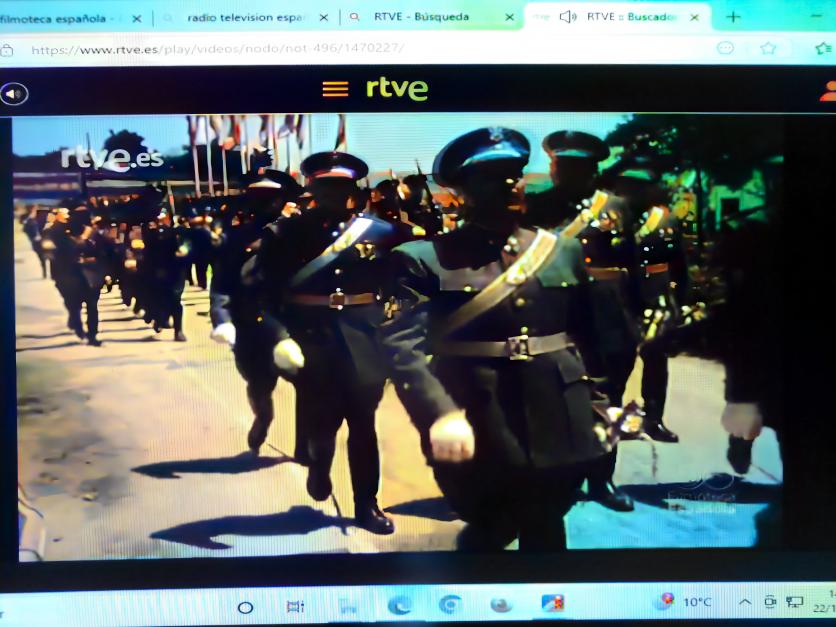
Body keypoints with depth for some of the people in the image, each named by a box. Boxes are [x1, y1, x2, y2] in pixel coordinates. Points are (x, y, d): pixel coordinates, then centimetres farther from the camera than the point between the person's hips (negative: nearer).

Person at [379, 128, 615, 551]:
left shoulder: (564, 251, 9)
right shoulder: (424, 259, -6)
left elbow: (588, 334, 14)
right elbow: (401, 345, -17)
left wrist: (597, 406, 10)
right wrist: (440, 415, -29)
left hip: (558, 427, 4)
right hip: (477, 433, -4)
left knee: (545, 533, 16)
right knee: (489, 531, 13)